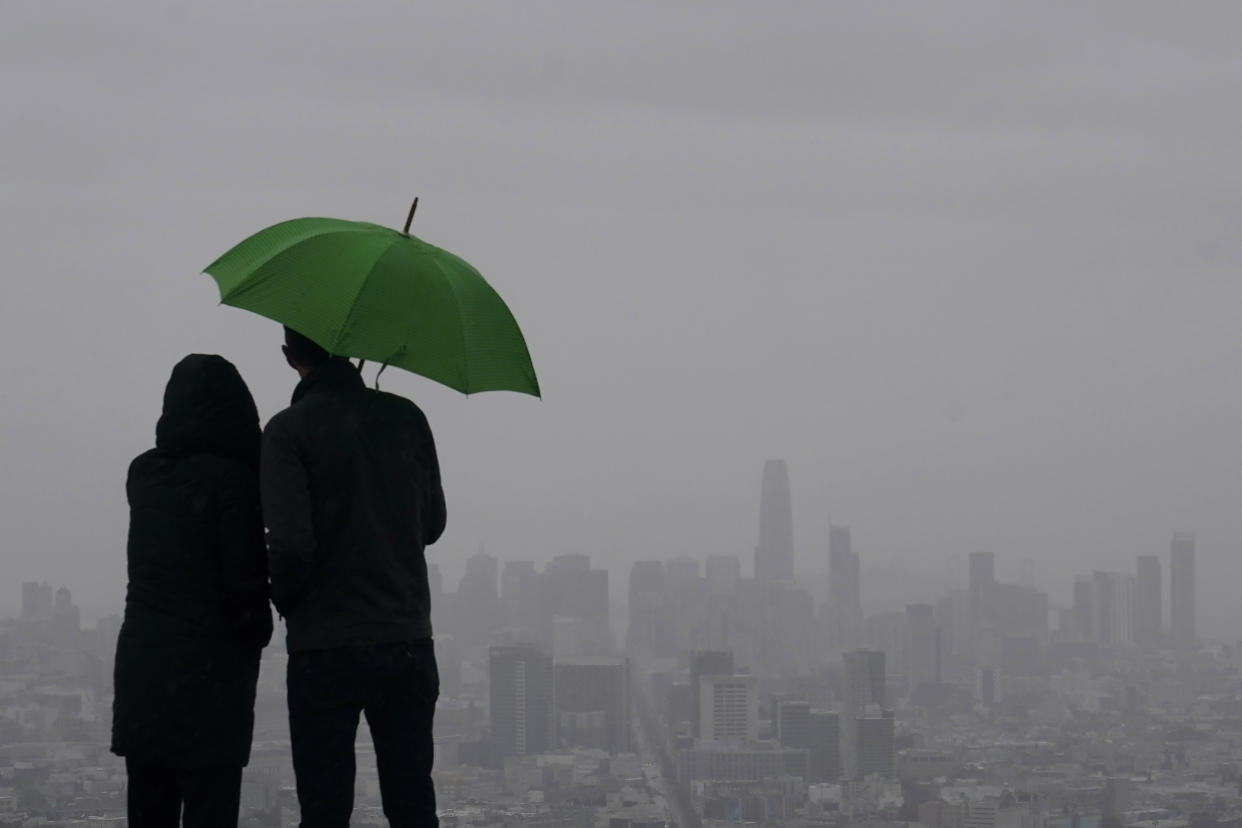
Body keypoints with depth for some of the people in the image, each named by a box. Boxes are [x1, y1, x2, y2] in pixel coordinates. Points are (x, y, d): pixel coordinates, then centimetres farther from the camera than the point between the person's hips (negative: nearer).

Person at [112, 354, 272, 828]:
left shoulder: (143, 474, 7)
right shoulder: (231, 479, -12)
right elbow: (244, 576, -12)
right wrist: (256, 633, 5)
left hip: (139, 666, 6)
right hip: (209, 669, -6)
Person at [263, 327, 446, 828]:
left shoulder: (290, 430, -10)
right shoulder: (405, 417, 4)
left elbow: (291, 542, -17)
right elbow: (432, 523, 11)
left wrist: (284, 601, 1)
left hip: (325, 651, -4)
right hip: (409, 641, 4)